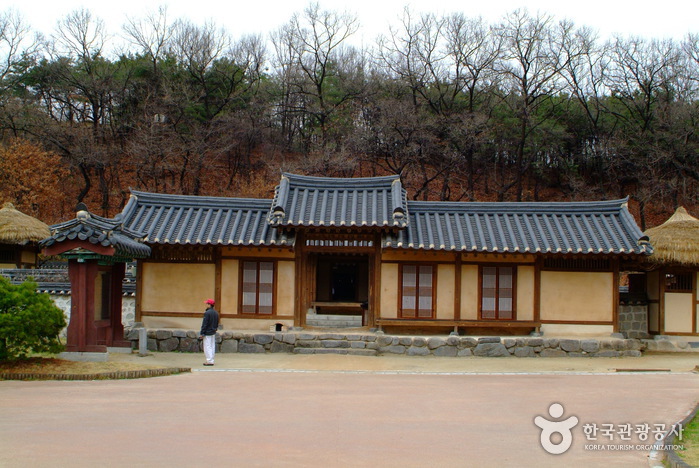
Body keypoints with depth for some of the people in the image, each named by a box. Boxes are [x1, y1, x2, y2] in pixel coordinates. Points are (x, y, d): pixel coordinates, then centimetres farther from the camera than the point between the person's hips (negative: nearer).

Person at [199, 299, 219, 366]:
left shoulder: (207, 313, -17)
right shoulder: (216, 313, 9)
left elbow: (204, 324, -17)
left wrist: (202, 333, -13)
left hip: (207, 333, -8)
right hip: (213, 333, 8)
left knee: (207, 347, -4)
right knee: (212, 347, 12)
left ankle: (209, 361, -7)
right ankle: (211, 360, 16)